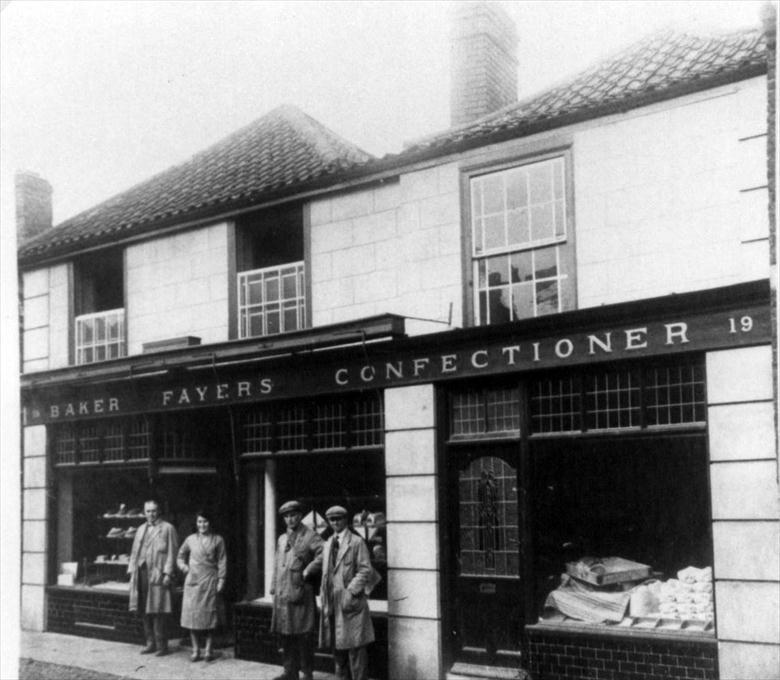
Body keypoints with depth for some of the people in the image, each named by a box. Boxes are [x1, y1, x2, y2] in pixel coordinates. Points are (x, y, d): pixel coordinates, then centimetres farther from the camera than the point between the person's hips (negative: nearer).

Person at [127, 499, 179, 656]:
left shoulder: (167, 529, 2)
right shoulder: (141, 529, 19)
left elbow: (171, 553, -4)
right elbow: (135, 551, 21)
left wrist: (167, 573, -11)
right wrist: (132, 570, 10)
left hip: (157, 573, -6)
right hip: (142, 573, 6)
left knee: (157, 611, -7)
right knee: (145, 611, 7)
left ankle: (161, 645, -1)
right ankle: (151, 643, 15)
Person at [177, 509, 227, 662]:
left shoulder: (217, 540, 4)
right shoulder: (191, 539, 8)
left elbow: (222, 561, 4)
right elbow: (181, 556, 22)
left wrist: (221, 579, -4)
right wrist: (183, 566, 3)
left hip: (210, 581, -2)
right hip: (193, 581, 2)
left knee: (209, 614, -2)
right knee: (192, 614, -1)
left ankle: (208, 650, 7)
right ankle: (195, 650, 8)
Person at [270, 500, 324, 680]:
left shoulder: (311, 537, -3)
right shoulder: (281, 539, 19)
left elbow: (323, 556, -16)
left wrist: (307, 572, -16)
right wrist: (274, 587, 14)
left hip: (301, 592, -6)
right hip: (282, 594, 6)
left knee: (304, 635, -4)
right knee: (285, 634, 10)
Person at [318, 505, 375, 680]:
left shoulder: (357, 542, -3)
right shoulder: (328, 544, 17)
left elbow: (366, 570, -8)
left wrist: (350, 592, -16)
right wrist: (324, 598, 12)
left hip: (351, 602, -6)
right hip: (332, 604, 6)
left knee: (355, 648, -5)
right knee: (337, 647, 12)